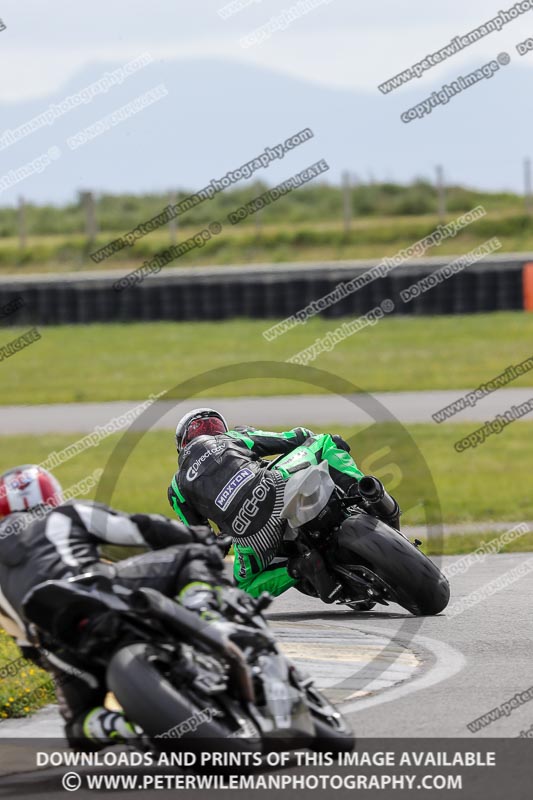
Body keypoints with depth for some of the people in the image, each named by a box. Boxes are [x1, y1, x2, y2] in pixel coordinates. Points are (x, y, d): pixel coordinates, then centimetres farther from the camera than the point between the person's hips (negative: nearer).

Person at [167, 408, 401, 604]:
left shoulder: (178, 487, 27)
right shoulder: (234, 437, 27)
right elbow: (292, 439, 24)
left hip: (251, 534, 0)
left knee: (246, 589, 28)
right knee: (325, 442, 25)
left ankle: (298, 566, -3)